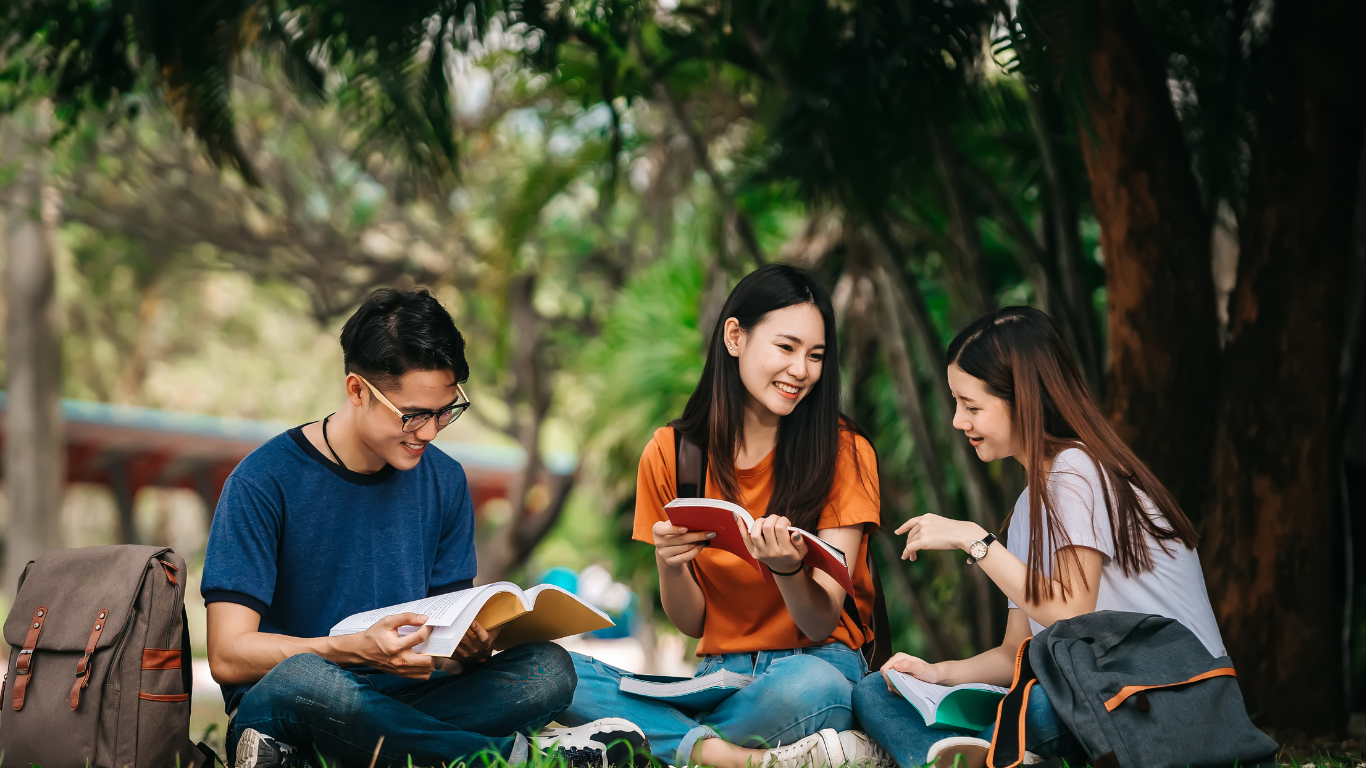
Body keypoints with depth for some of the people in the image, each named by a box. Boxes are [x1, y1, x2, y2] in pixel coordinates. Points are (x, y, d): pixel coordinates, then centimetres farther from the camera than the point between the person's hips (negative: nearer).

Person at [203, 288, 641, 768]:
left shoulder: (444, 482, 8)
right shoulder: (264, 482, -9)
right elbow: (227, 655, -15)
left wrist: (470, 647, -14)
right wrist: (360, 649, -28)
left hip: (402, 702, 5)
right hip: (275, 707, -5)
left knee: (548, 669, -19)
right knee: (301, 678, -41)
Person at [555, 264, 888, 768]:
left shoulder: (845, 453, -3)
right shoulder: (669, 454, 4)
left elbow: (822, 625, -8)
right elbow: (693, 623, 7)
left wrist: (789, 570, -30)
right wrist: (668, 565, -15)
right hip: (717, 675, 4)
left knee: (806, 686, -42)